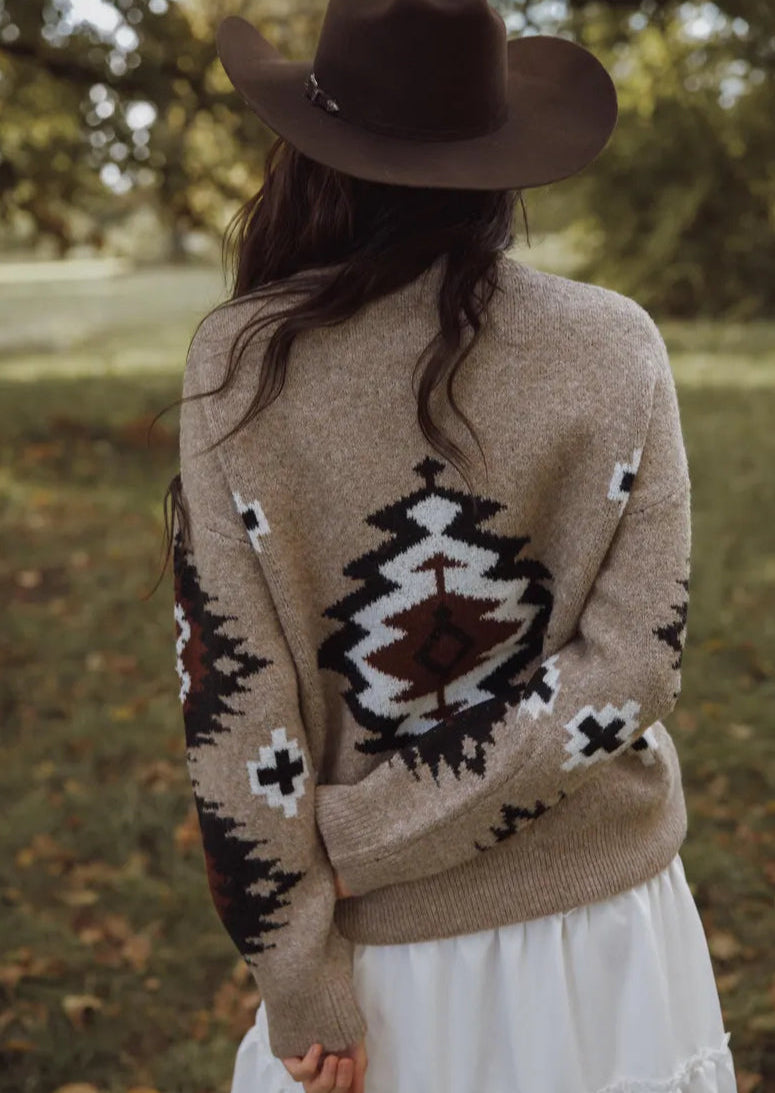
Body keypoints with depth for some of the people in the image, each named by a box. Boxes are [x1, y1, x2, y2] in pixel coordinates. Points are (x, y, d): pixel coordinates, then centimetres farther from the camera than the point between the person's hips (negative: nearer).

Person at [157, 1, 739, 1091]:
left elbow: (231, 689, -13)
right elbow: (632, 665, -14)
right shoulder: (617, 345, -10)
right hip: (602, 914, 1)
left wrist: (303, 994, -5)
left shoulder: (239, 360, -12)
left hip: (393, 950, 0)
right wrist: (362, 836, -11)